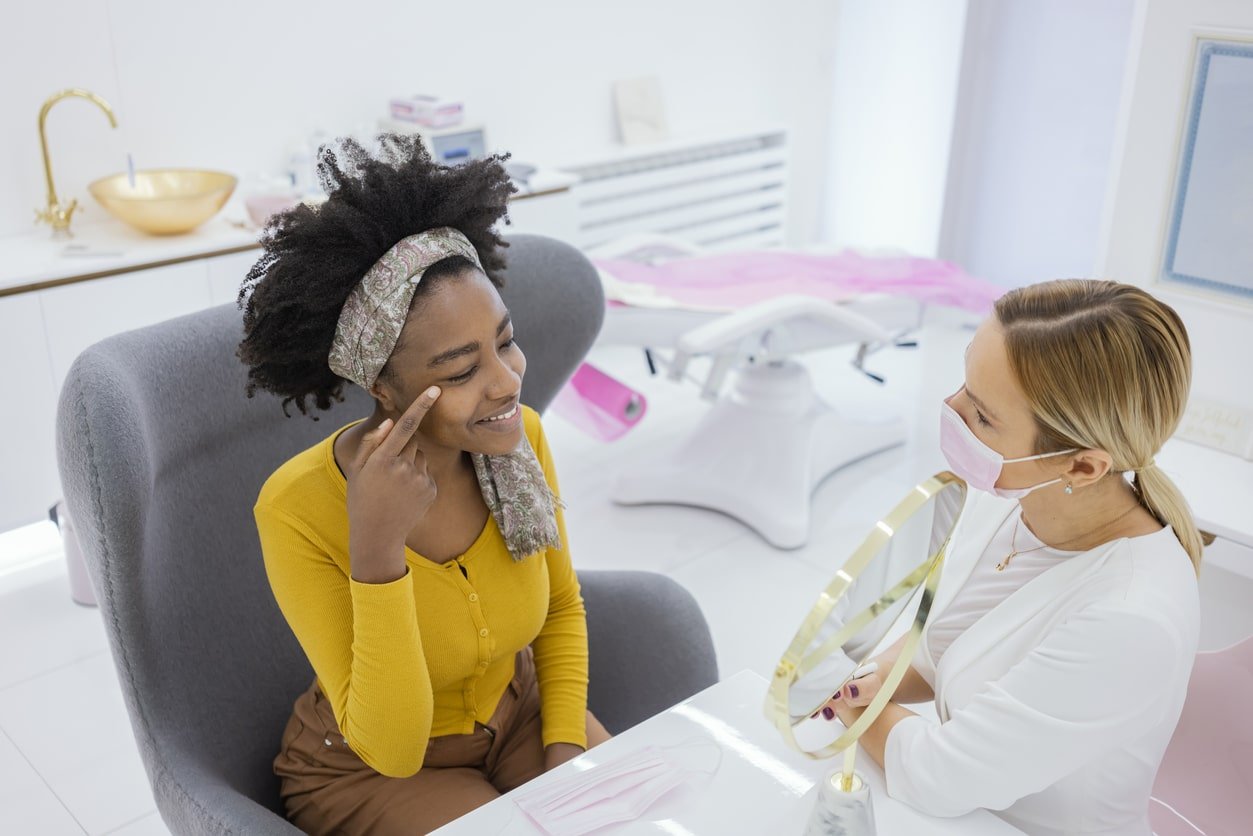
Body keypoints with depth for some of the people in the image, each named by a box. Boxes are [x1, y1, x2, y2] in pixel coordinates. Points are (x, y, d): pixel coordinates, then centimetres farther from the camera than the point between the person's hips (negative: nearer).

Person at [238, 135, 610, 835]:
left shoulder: (519, 436, -16)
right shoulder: (298, 509, -28)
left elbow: (561, 608, 2)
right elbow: (392, 748, -26)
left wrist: (567, 748, -10)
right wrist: (375, 550, -38)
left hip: (519, 717, 4)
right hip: (371, 771, -3)